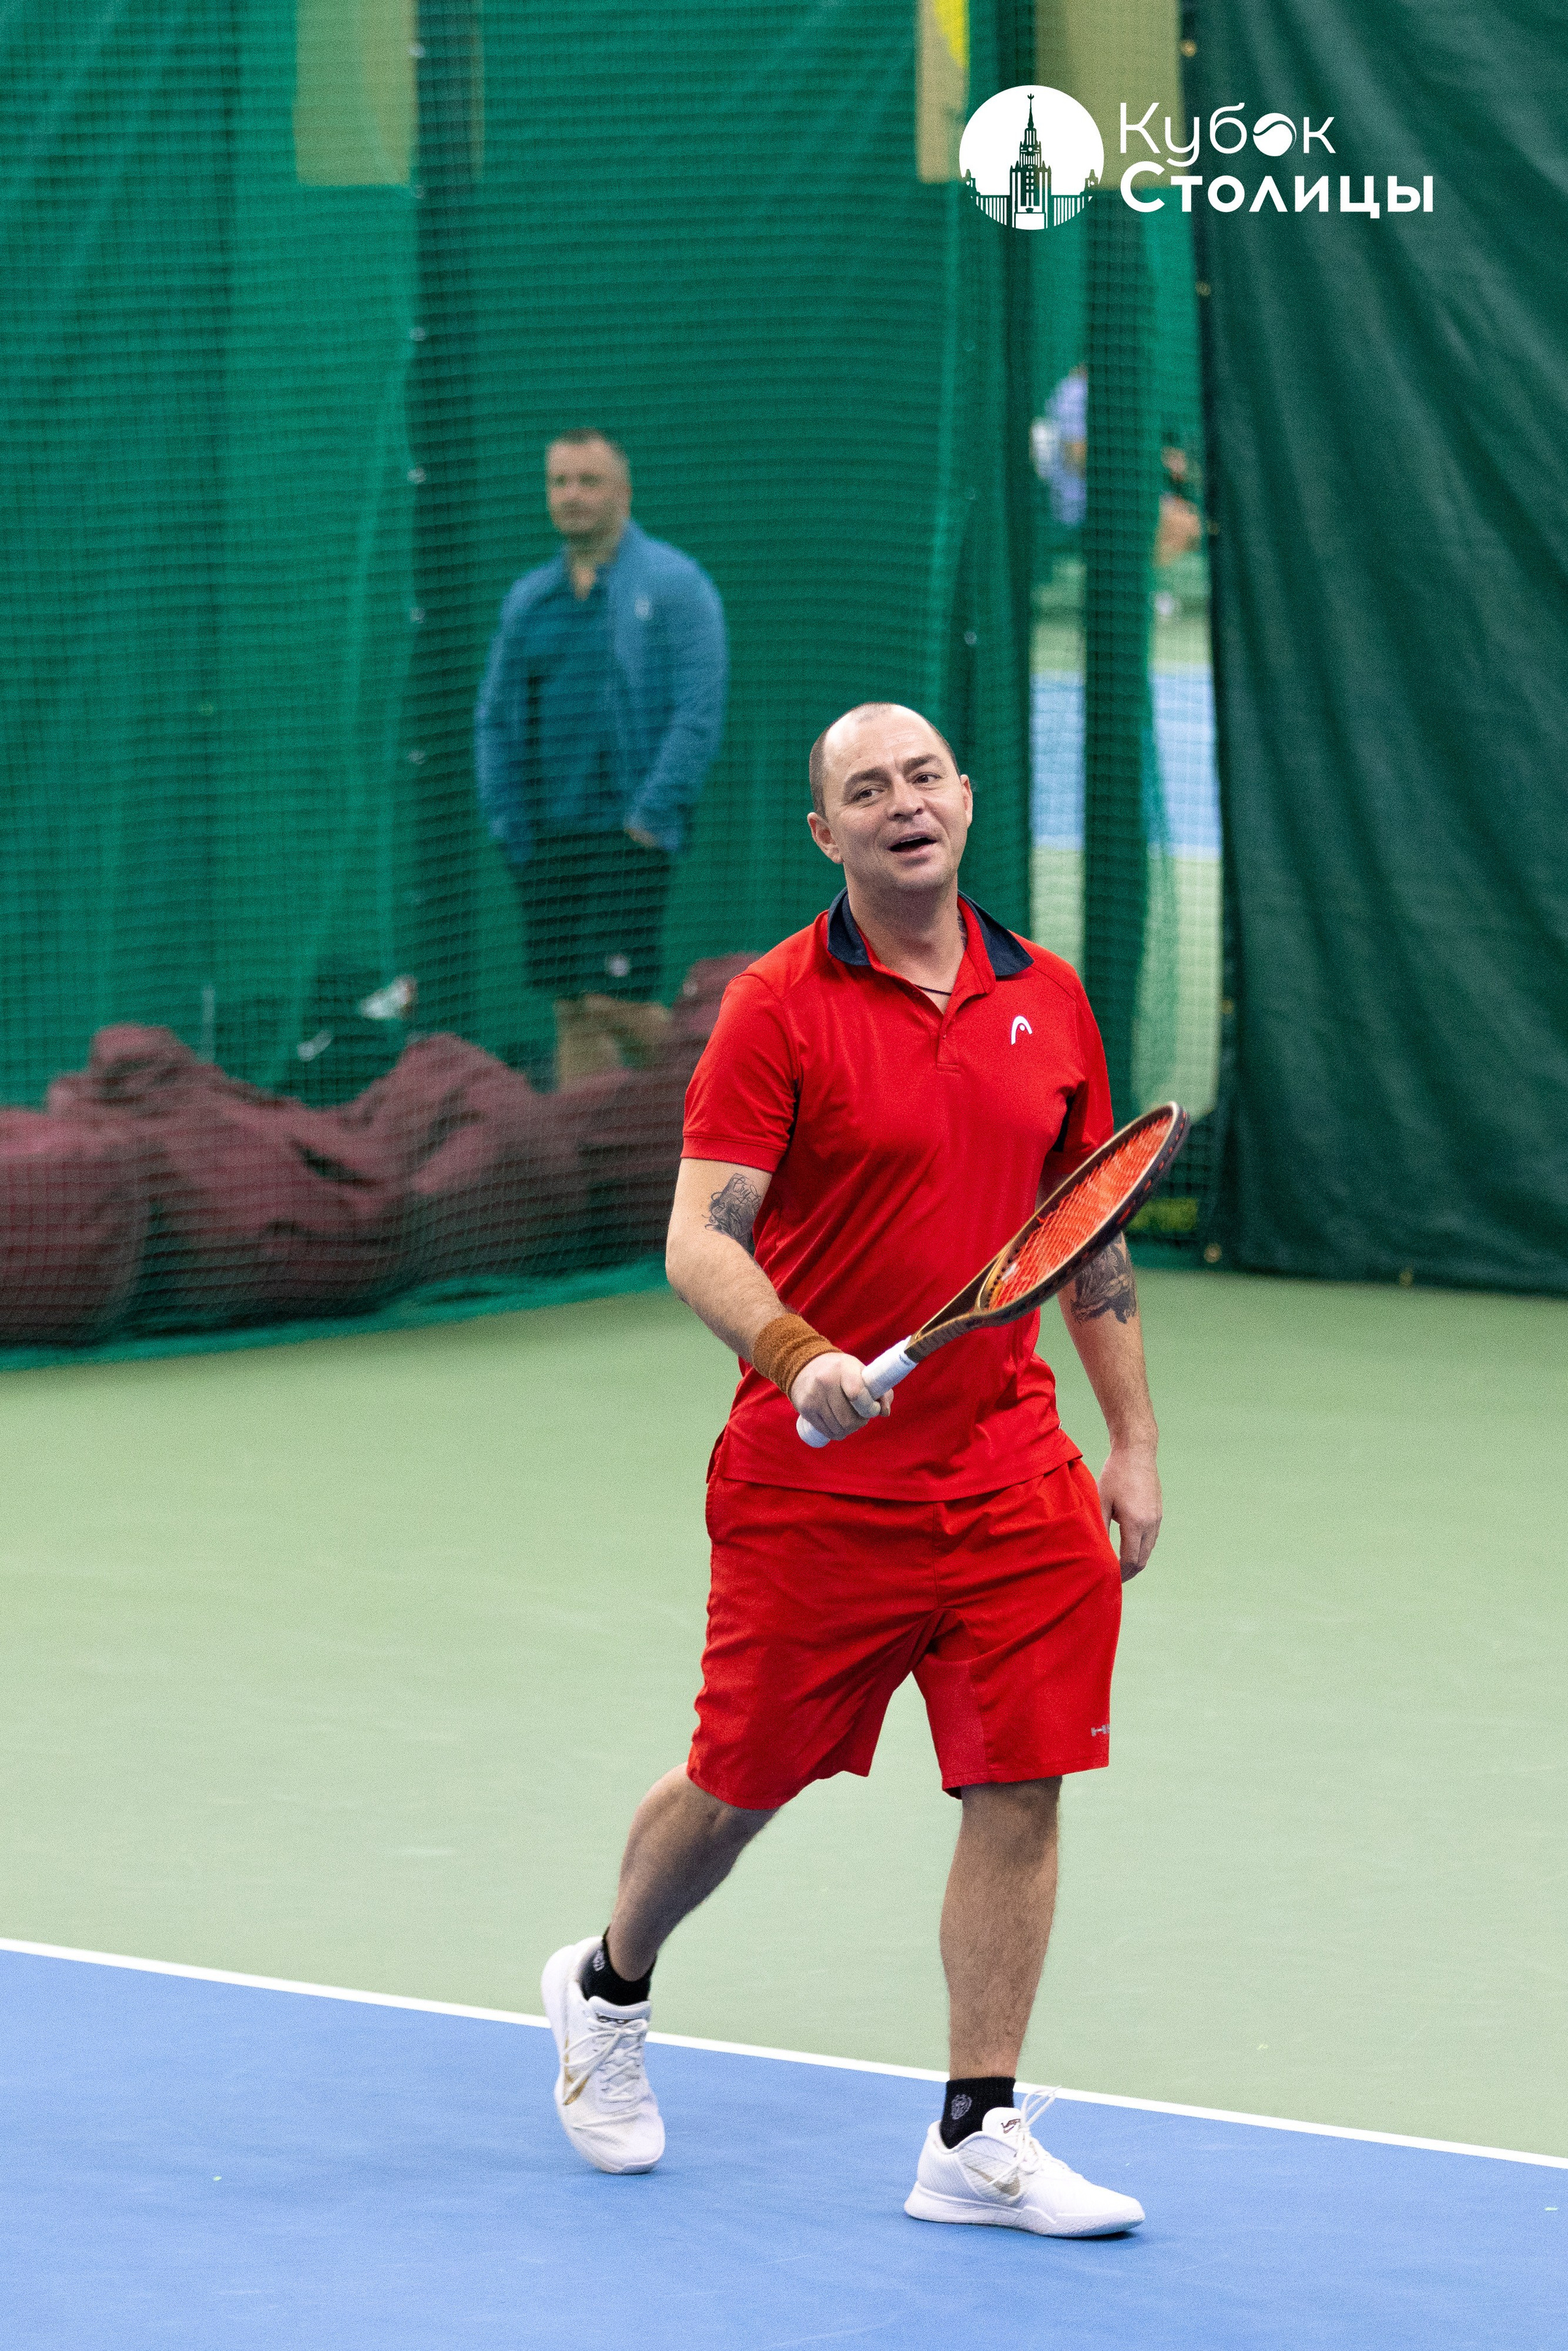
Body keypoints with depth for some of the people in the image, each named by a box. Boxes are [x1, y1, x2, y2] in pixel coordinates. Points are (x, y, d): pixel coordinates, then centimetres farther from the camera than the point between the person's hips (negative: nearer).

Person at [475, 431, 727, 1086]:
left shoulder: (673, 584, -3)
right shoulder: (528, 599, 13)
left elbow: (699, 712, -9)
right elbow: (494, 718, 17)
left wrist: (652, 818, -14)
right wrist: (507, 823, 5)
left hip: (632, 829, -5)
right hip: (547, 835, 5)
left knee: (615, 1000, -13)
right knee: (574, 1012, 3)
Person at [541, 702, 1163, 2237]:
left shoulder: (1046, 1001, 6)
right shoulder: (779, 1007, -9)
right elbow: (700, 1242, -13)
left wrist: (1134, 1446, 13)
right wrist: (799, 1358, -31)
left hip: (1011, 1475, 4)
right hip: (813, 1478, -4)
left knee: (1020, 1789, -3)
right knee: (740, 1784, 8)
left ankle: (976, 2142, 5)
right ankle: (607, 1993, 37)